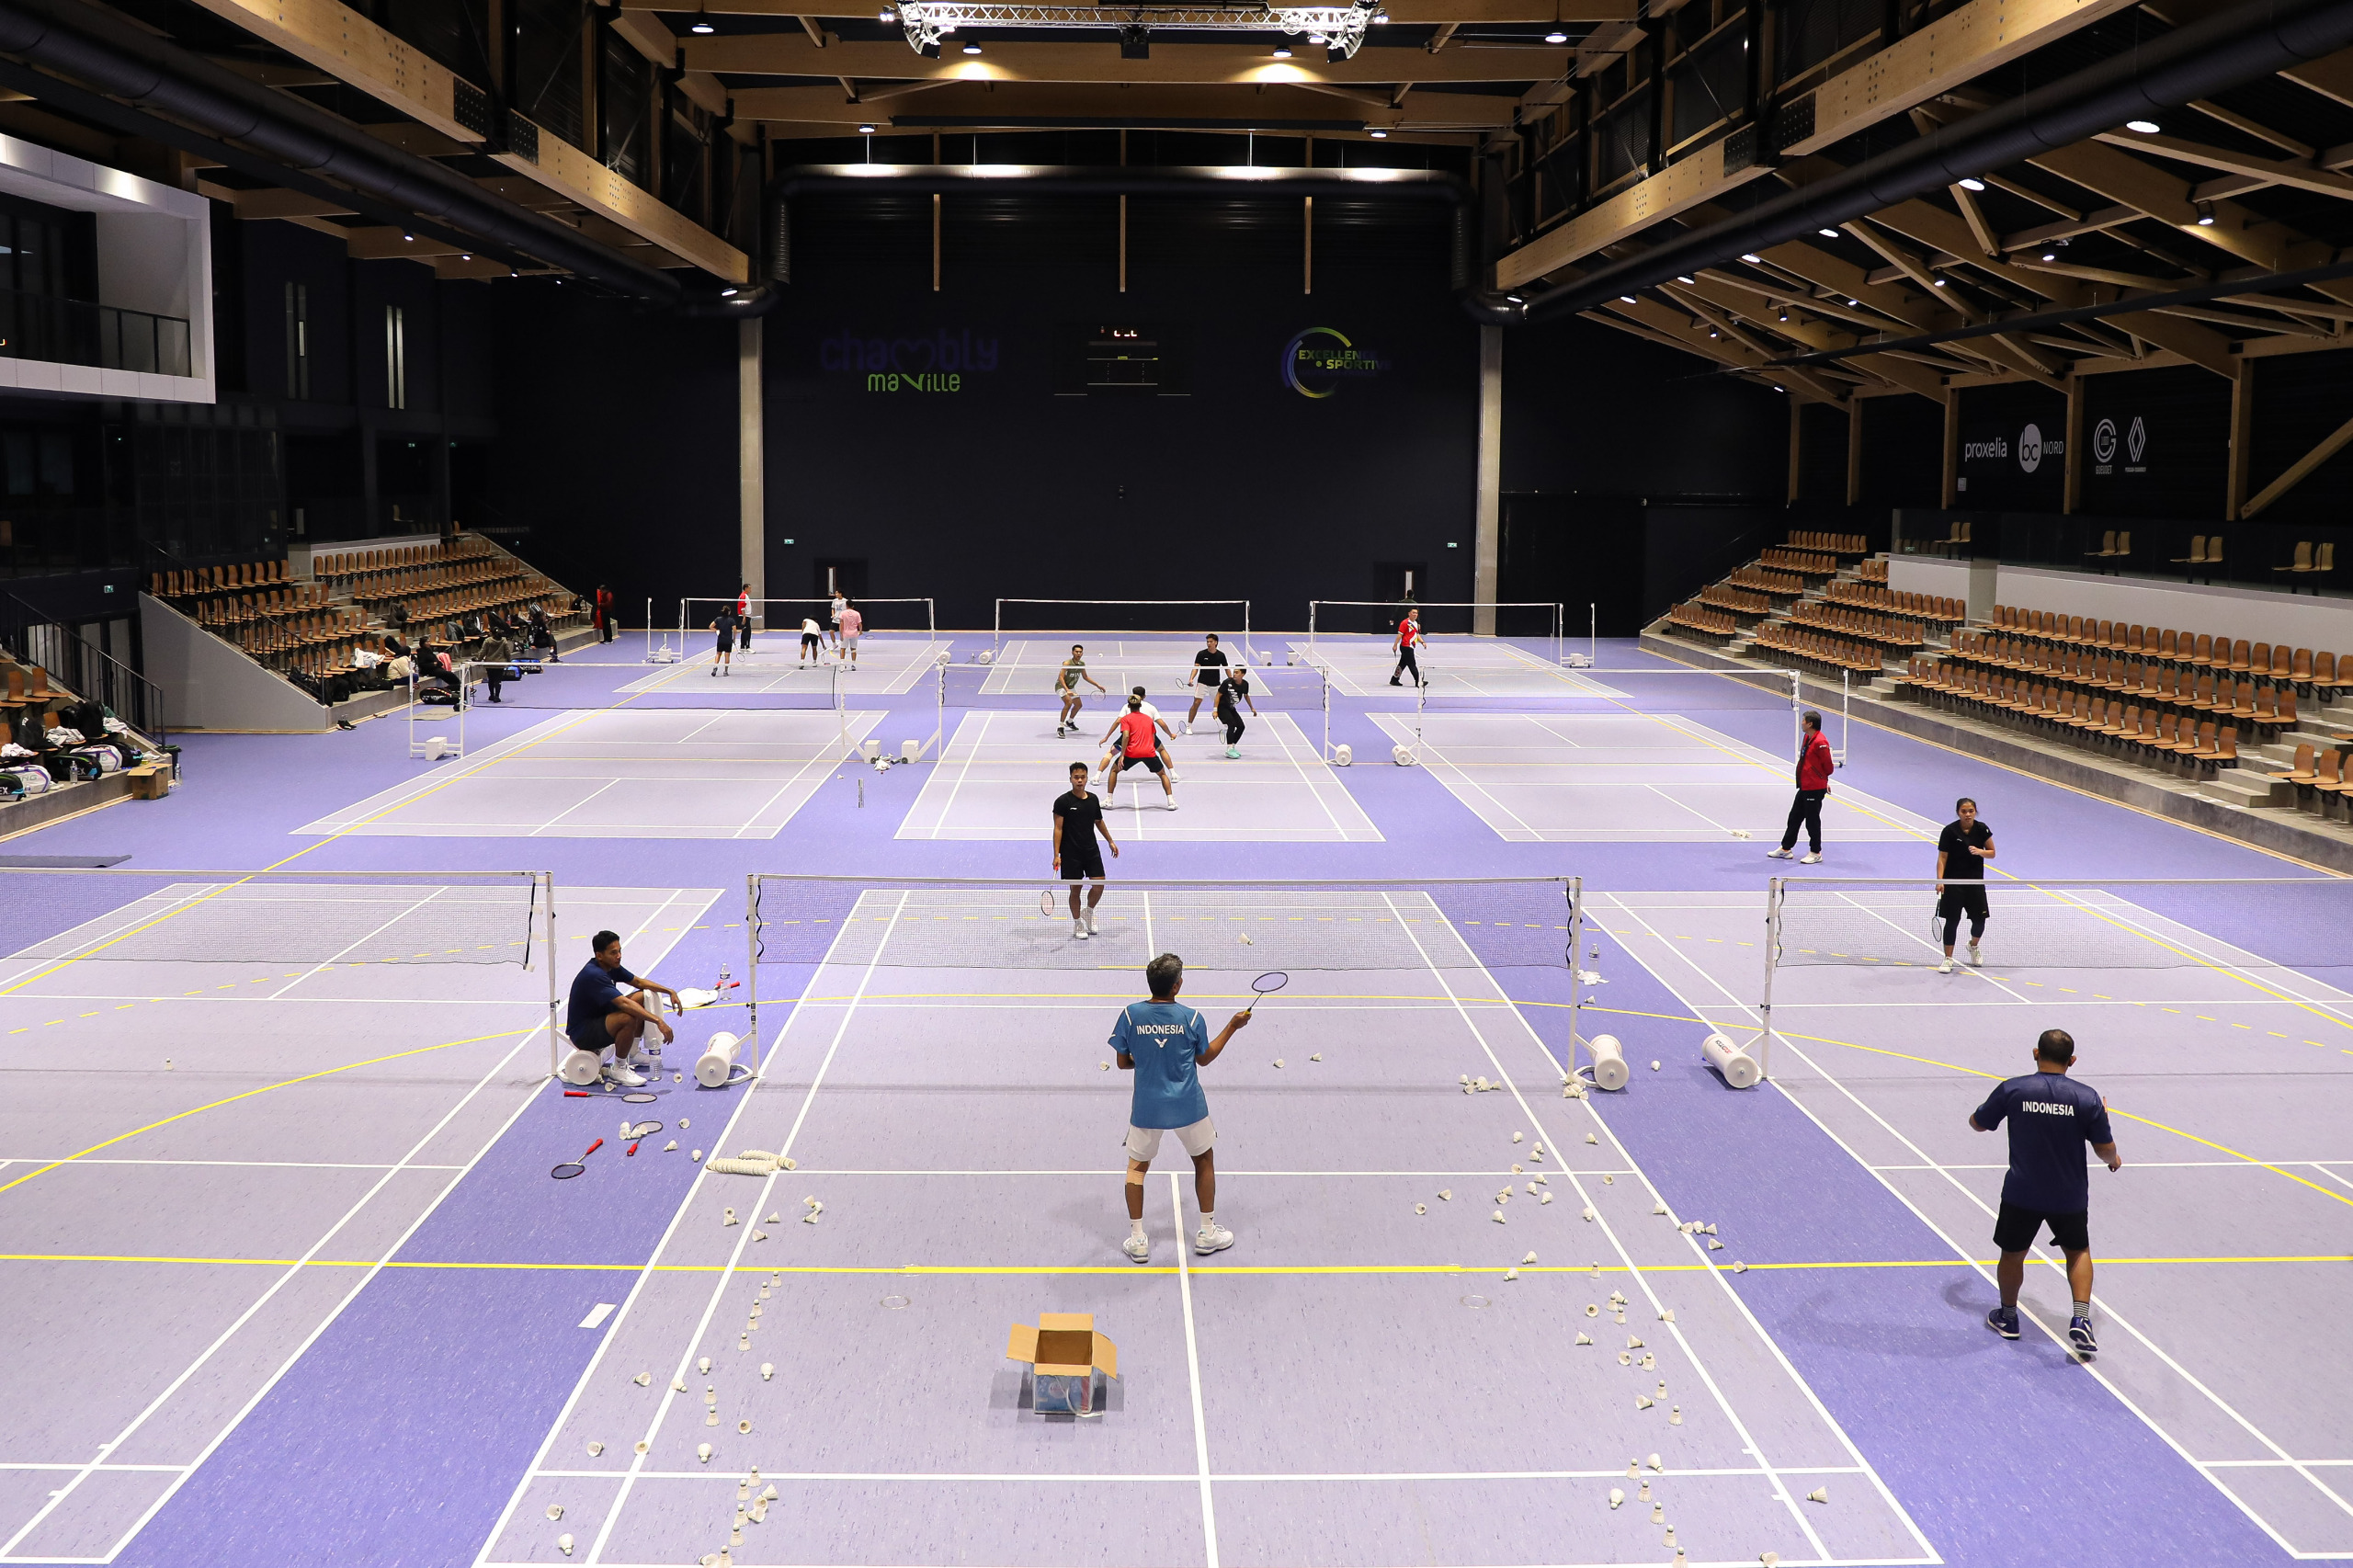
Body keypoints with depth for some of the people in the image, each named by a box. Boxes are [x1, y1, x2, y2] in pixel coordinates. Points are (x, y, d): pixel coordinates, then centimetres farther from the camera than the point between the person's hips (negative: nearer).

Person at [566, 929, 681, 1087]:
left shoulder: (611, 967, 0)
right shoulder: (593, 975, -29)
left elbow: (639, 981, 16)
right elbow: (624, 1003, -39)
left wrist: (669, 991, 4)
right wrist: (658, 1021, -42)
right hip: (582, 1034, -10)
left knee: (643, 997, 8)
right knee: (629, 1018, -34)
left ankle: (632, 1053, 19)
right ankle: (618, 1069, -13)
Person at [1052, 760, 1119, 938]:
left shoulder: (1093, 799, 6)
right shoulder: (1062, 801, -9)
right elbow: (1058, 828, -10)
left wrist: (1111, 841, 26)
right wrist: (1056, 855, -15)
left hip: (1091, 850, 4)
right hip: (1071, 854, -4)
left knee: (1099, 885, -2)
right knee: (1075, 889, 3)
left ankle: (1089, 912, 26)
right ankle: (1077, 924, 20)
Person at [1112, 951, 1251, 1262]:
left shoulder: (1130, 1015, -10)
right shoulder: (1191, 1018, -11)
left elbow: (1123, 1063, -1)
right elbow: (1204, 1058, 5)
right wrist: (1233, 1026, 13)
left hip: (1147, 1107, 1)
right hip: (1188, 1107, -1)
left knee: (1137, 1166, 18)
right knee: (1204, 1161, 21)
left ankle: (1137, 1240, 13)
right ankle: (1207, 1234, 27)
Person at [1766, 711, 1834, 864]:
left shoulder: (1820, 742, -21)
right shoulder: (1806, 738, 9)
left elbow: (1828, 765, -17)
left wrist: (1822, 779, 2)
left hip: (1815, 789, -10)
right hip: (1804, 787, 10)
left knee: (1812, 820, 1)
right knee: (1794, 817, 16)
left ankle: (1815, 853, 14)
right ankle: (1785, 849, 26)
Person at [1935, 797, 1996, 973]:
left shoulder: (1982, 829, -3)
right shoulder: (1949, 831, -12)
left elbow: (1992, 853, 5)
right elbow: (1942, 858, -10)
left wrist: (1979, 851, -17)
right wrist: (1940, 880, -20)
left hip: (1976, 881, 3)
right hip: (1953, 882, -3)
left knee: (1979, 920, 6)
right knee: (1952, 921, -3)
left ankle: (1973, 946, 37)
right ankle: (1948, 959, 7)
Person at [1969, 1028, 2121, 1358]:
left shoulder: (2011, 1089, -11)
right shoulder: (2087, 1097, -11)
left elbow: (1977, 1123, 3)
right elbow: (2105, 1148, -4)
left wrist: (1996, 1106, 26)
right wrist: (2114, 1160, 20)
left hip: (2022, 1194, -1)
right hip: (2070, 1195, 1)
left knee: (2013, 1254, 18)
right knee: (2078, 1252, 22)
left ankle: (2008, 1317, 34)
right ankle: (2080, 1321, 9)